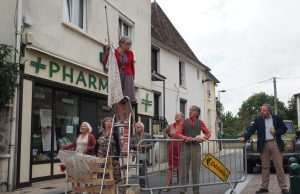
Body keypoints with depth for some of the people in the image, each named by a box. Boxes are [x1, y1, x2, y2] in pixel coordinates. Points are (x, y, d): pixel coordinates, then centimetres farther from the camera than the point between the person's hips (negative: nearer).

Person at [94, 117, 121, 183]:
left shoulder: (115, 134, 0)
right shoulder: (100, 134, 9)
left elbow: (118, 147, -3)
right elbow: (96, 147, 11)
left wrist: (116, 159, -9)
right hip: (101, 159, 3)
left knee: (113, 176, -3)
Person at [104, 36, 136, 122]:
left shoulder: (130, 53, 6)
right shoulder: (114, 52, -1)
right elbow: (105, 63, -6)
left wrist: (133, 78, 11)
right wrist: (108, 51, -14)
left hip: (128, 77, 2)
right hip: (117, 77, -1)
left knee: (128, 99, -6)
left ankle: (127, 119, -4)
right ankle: (121, 119, -5)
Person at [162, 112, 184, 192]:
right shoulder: (171, 126, 6)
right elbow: (164, 131, 22)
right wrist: (167, 137, 8)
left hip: (181, 147, -3)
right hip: (172, 147, 3)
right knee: (170, 167, 4)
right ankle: (168, 186, 7)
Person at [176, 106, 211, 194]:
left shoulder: (200, 123, 10)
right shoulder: (184, 122, 7)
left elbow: (208, 133, 13)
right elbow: (178, 134, 1)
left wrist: (202, 139, -7)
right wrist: (186, 138, -18)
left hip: (196, 147, 1)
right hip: (185, 146, -1)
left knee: (196, 169, 7)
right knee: (184, 169, -2)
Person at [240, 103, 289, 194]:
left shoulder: (277, 118, 5)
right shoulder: (258, 120, 6)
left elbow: (284, 128, 9)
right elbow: (251, 130, -2)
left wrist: (276, 132, -9)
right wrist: (245, 137, -17)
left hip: (275, 143, -1)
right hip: (264, 145, 1)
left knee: (279, 166, -1)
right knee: (265, 166, 6)